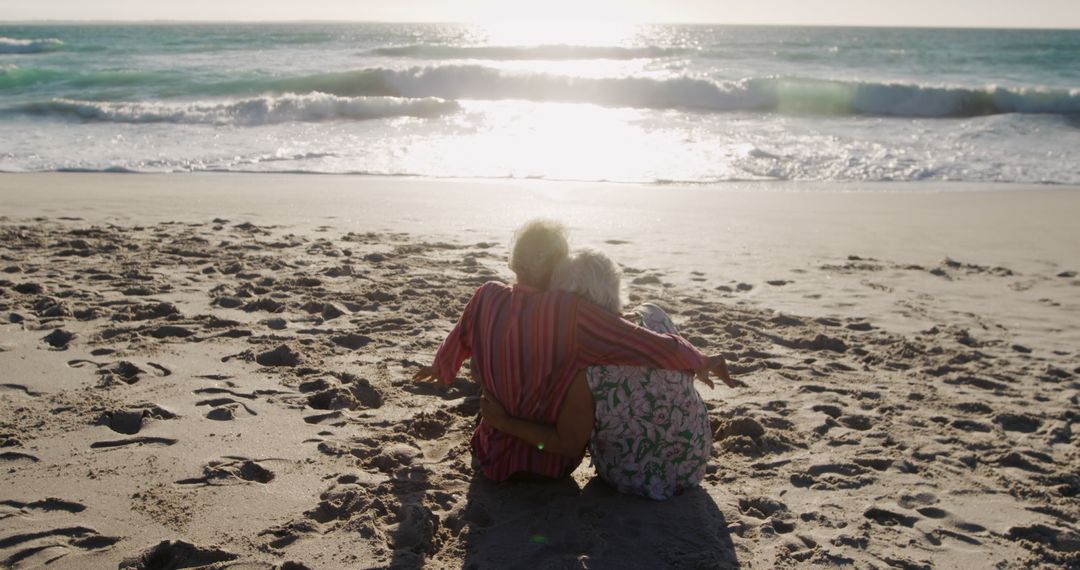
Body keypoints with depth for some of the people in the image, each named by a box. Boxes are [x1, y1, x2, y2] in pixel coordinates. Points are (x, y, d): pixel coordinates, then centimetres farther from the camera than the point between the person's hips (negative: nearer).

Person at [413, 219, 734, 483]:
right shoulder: (569, 313, -27)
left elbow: (456, 345, 7)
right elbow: (648, 346, -24)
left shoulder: (487, 298, -14)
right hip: (551, 461, -3)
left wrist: (438, 369, 29)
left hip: (496, 457, 4)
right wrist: (701, 362, -6)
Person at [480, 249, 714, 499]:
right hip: (695, 463, 4)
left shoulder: (584, 369, -27)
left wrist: (503, 422, -9)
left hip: (636, 478, -3)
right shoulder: (655, 316, -15)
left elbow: (569, 445, -15)